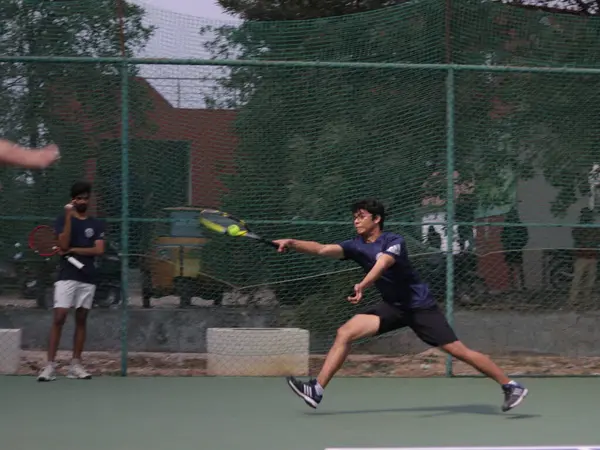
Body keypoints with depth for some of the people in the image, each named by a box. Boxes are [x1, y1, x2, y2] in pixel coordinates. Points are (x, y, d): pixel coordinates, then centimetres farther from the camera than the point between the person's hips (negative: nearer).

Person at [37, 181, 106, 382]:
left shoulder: (97, 224, 10)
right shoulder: (63, 219, 3)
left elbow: (99, 250, -2)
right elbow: (63, 245, -11)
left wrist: (73, 250, -7)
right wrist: (69, 217, -16)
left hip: (87, 278, 3)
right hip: (66, 276, -3)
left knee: (81, 320, 5)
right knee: (59, 319, -11)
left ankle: (75, 365, 10)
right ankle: (50, 365, -13)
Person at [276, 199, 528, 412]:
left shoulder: (394, 242, -17)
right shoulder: (356, 246, 0)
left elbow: (382, 264, -37)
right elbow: (324, 249, -14)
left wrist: (363, 285, -56)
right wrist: (292, 244, -30)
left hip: (420, 306, -6)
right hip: (392, 306, 6)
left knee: (458, 350, -8)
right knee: (345, 333, -10)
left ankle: (510, 386, 3)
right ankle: (317, 390, -13)